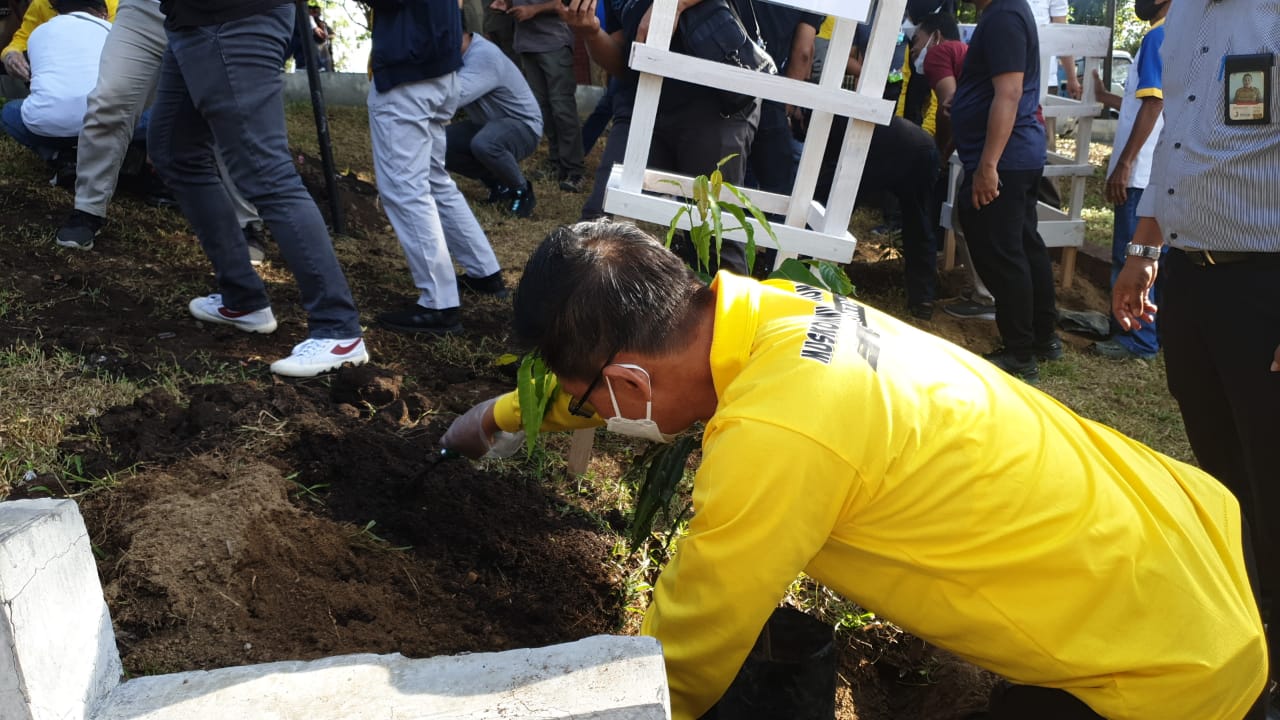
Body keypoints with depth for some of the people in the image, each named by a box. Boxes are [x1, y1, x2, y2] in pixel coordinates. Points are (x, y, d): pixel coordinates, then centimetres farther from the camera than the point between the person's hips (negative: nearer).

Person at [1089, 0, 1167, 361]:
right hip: (1158, 172, 10)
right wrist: (1105, 97, 29)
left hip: (1143, 172, -10)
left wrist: (1123, 165, -21)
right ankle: (1163, 332, 21)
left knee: (1131, 257, -4)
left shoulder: (1158, 37, -11)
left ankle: (1137, 340, 1)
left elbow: (1153, 105, -19)